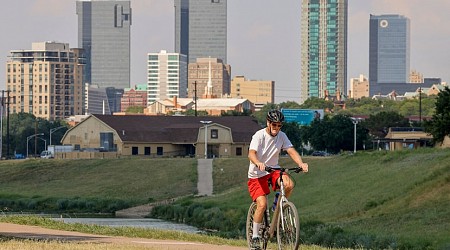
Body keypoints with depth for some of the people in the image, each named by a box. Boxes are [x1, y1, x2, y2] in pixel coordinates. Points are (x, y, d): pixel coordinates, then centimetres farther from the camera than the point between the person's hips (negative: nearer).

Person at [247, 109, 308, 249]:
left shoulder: (281, 136, -3)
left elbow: (291, 151, -12)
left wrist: (301, 164, -33)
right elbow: (251, 153, -31)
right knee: (262, 204, -20)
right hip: (257, 174, -4)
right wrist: (258, 163, -54)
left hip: (273, 170, 4)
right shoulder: (259, 136, -17)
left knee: (289, 184, -28)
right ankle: (255, 236, -3)